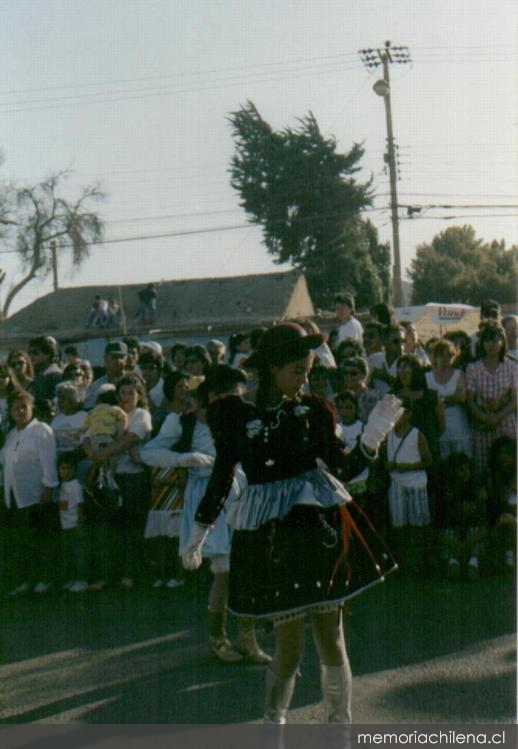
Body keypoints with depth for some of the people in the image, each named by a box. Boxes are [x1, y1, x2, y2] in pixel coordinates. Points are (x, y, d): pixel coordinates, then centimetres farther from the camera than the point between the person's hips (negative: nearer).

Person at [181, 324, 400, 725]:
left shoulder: (311, 410, 5)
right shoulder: (236, 415, 1)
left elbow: (346, 466, 3)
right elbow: (222, 479, 8)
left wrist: (376, 429, -8)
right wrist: (198, 535, 11)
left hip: (319, 524, 2)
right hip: (268, 534, -2)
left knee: (331, 638, 3)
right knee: (289, 646, -2)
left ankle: (341, 727, 19)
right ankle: (273, 726, 19)